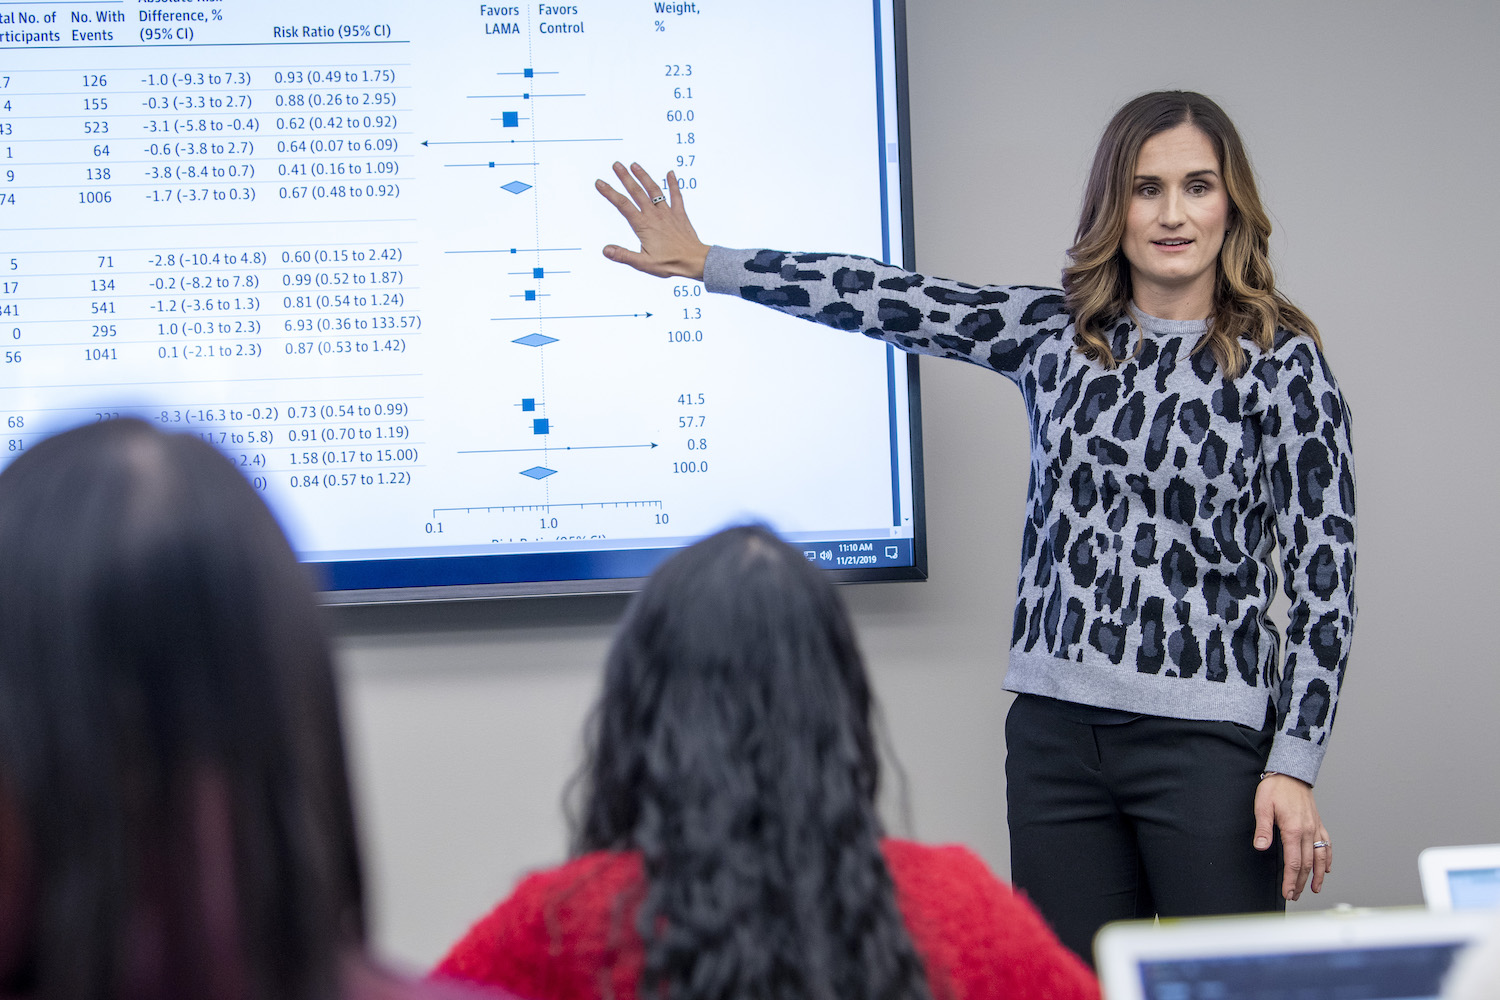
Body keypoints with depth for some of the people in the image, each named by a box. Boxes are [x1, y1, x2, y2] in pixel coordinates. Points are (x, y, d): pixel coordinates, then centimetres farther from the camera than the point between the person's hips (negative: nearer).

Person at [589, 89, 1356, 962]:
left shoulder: (1280, 362, -3)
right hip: (1054, 727, 4)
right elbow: (896, 301, 12)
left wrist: (1294, 765, -9)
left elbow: (1326, 574, -4)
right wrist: (704, 262, 14)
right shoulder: (1057, 333, 9)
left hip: (1206, 736, -4)